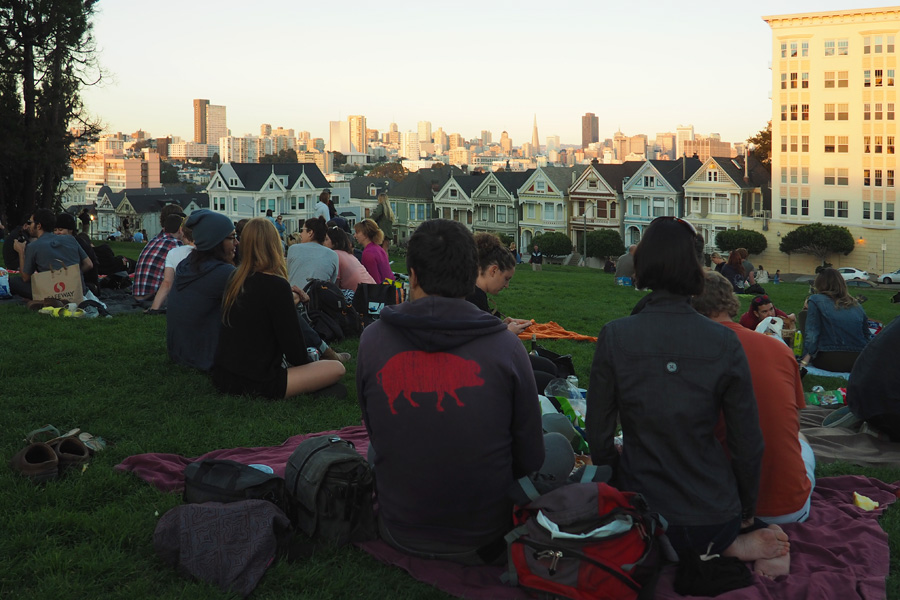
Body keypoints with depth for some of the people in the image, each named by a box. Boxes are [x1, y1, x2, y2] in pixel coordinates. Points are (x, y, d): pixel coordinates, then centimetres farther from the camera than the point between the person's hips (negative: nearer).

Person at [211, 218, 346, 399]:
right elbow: (291, 341, -10)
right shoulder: (277, 286, -17)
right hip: (256, 385, -8)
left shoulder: (234, 280, 5)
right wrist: (305, 362, 9)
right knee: (336, 369, -1)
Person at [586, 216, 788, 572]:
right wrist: (746, 512, 14)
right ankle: (732, 544, 6)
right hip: (713, 516, 4)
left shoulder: (614, 338, -13)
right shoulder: (725, 343, -11)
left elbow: (599, 435, -6)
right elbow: (749, 445, -4)